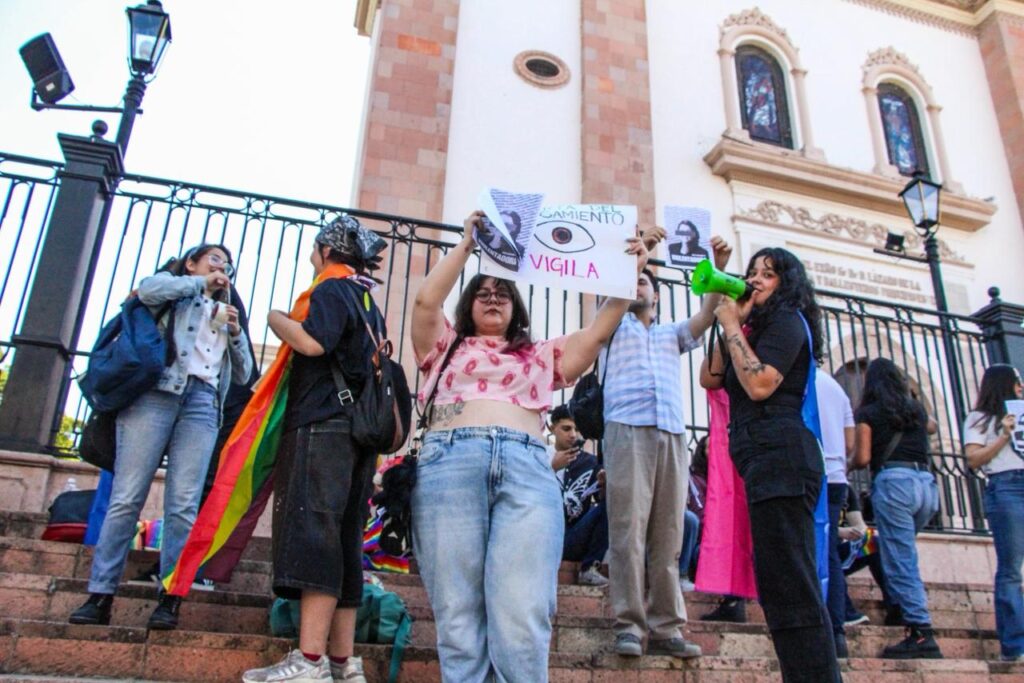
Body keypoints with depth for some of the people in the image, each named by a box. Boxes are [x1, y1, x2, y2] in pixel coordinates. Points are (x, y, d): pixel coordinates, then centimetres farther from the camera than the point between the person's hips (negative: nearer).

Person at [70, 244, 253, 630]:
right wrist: (200, 282, 5)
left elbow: (243, 375, 24)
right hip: (156, 393, -3)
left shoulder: (224, 313, 31)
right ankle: (100, 596, -5)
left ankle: (170, 599, -9)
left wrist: (235, 332, 10)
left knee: (183, 505, -8)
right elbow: (147, 290, -7)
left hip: (202, 403, 3)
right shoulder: (174, 288, 20)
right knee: (127, 497, -8)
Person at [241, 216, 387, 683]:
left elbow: (312, 342, -18)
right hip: (356, 428, 9)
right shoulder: (370, 303, 26)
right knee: (342, 542, 7)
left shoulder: (333, 289, 0)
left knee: (312, 533, -13)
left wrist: (276, 319, -1)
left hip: (323, 425, -9)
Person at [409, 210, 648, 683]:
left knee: (523, 620, -12)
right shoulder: (447, 346, 27)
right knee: (458, 617, -5)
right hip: (450, 462, 0)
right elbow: (426, 300, 12)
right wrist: (467, 244, 16)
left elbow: (598, 332, 22)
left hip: (527, 469, 1)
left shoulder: (541, 355, 30)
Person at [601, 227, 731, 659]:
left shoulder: (672, 335, 29)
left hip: (672, 435, 3)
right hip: (628, 430, -3)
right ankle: (629, 625, -6)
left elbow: (706, 316, 13)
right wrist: (637, 249, -9)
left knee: (668, 535, -1)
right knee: (629, 530, -9)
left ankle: (665, 627, 2)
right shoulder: (616, 324, 21)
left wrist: (718, 269, 0)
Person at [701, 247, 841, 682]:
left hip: (780, 455, -10)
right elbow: (710, 379, 18)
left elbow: (760, 385, -15)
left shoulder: (787, 320, 0)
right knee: (785, 586, 11)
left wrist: (732, 326, -6)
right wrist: (733, 324, 12)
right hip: (766, 461, 10)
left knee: (788, 588, -14)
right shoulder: (759, 328, 27)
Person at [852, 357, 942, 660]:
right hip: (926, 483, 6)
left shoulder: (868, 413, 4)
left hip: (893, 481, -6)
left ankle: (921, 633, -10)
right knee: (901, 551, 23)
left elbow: (863, 457, -5)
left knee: (900, 560, -6)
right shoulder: (916, 409, 19)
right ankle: (903, 606, 16)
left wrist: (849, 465, 17)